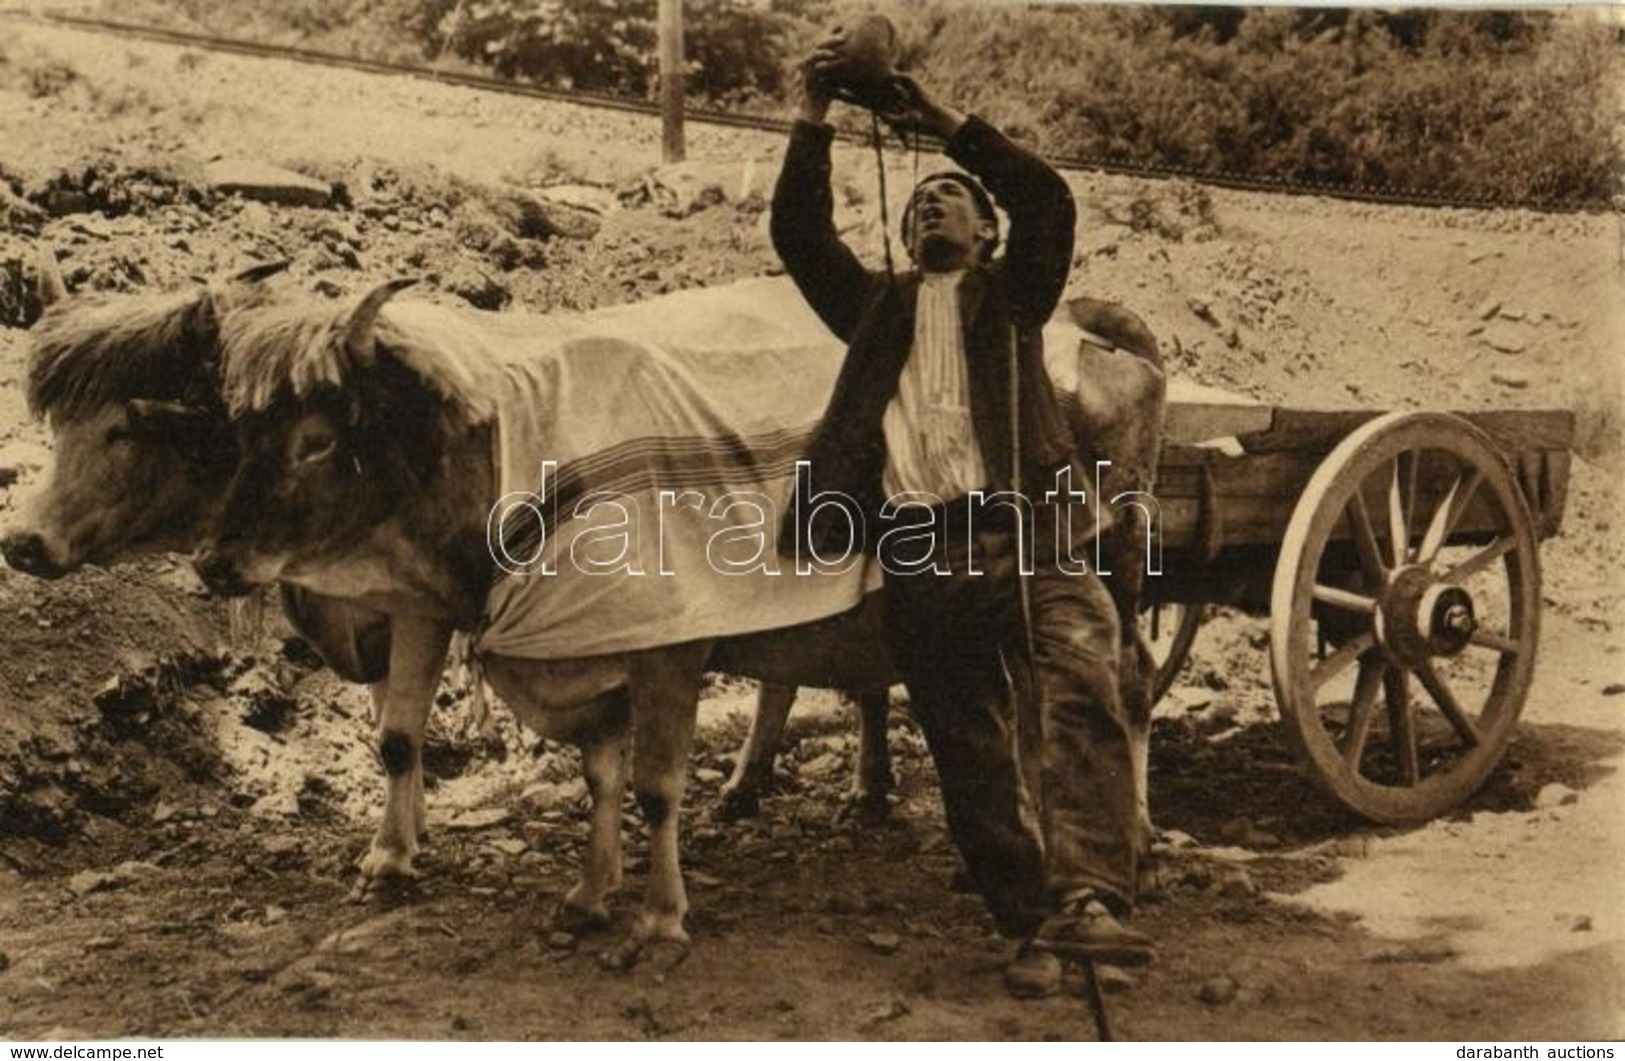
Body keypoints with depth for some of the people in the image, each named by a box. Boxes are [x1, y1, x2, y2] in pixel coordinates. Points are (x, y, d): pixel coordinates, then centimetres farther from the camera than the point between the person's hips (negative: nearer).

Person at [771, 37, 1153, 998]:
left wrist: (948, 123, 2)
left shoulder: (1012, 295, 18)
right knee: (975, 757, 4)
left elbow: (1051, 204, 3)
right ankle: (1030, 928, 12)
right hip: (920, 558, 3)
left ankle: (1086, 900, -31)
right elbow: (799, 234, 15)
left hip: (1027, 535, -2)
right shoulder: (877, 306, 25)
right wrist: (815, 119, 7)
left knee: (1079, 703, -22)